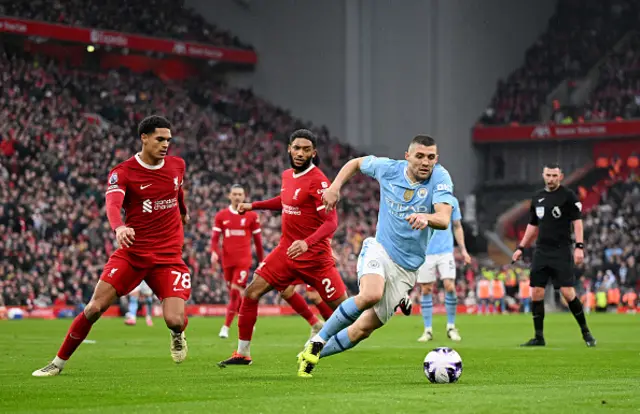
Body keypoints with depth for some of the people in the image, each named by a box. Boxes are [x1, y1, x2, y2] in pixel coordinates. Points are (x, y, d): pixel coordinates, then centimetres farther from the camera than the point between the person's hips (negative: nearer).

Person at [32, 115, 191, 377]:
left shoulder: (177, 165, 3)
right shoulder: (123, 172, -10)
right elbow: (113, 204, -29)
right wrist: (118, 227, -50)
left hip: (169, 255, 1)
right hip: (132, 253, -1)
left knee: (174, 320, -16)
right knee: (94, 308, -9)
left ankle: (177, 334, 23)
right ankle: (59, 363, 9)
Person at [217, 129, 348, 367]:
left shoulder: (318, 181, -18)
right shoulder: (288, 176, 6)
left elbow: (331, 222, -24)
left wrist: (307, 243, -38)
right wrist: (253, 206, 26)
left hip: (314, 255, -7)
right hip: (286, 250, 7)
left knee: (342, 306, -4)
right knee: (251, 293, -1)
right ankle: (243, 354, 9)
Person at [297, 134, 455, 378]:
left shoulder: (440, 178, -12)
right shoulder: (388, 169, -4)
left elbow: (444, 219, -27)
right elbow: (356, 163, 16)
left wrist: (425, 217, -49)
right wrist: (335, 186, 1)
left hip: (407, 267, 1)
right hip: (380, 249, -1)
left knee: (363, 329, 2)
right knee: (371, 294, -34)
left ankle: (313, 355, 24)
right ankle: (317, 341, -19)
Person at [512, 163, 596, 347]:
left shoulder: (568, 195, -4)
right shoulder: (537, 198, 14)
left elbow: (577, 221, -8)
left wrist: (579, 246, -18)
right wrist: (521, 248, 18)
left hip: (561, 252, -6)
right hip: (541, 252, 6)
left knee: (568, 293, -11)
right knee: (536, 293, 0)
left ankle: (585, 332, 4)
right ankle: (539, 337, 8)